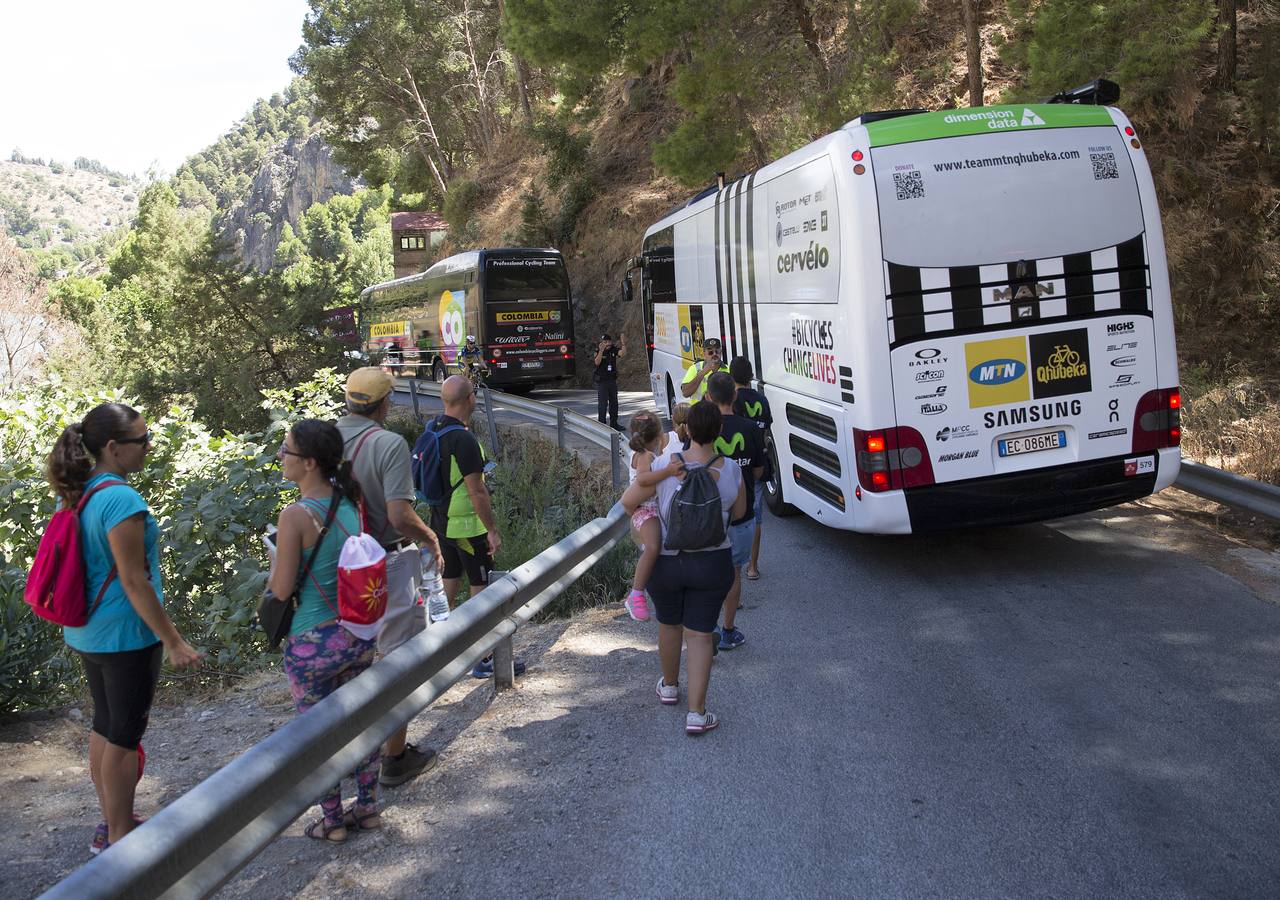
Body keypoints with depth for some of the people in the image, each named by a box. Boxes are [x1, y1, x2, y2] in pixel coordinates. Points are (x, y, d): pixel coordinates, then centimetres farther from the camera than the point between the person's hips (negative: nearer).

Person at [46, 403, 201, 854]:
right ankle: (120, 836, 18)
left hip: (86, 631, 9)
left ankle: (113, 823, 33)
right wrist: (173, 641, -17)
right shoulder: (121, 500, -23)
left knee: (104, 725, 19)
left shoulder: (75, 494, 5)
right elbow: (133, 581, -23)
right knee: (124, 734, 5)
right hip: (125, 635, -9)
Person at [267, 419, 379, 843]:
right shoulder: (351, 498, -2)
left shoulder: (296, 515, -21)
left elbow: (281, 589, -14)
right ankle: (368, 807, 34)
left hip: (313, 641, -6)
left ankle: (332, 821, 25)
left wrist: (277, 555, 3)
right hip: (360, 632, 6)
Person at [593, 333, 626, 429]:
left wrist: (624, 343, -27)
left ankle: (613, 423, 21)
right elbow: (597, 362, -25)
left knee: (614, 403, 11)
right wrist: (601, 351, -37)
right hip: (601, 381, -5)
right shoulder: (598, 351, -9)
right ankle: (601, 424, -3)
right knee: (602, 404, -8)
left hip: (612, 380, 5)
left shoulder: (614, 350, 2)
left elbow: (623, 353, -14)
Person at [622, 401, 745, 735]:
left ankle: (669, 686, 44)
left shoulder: (666, 465, -17)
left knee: (669, 625, 22)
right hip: (712, 564, 0)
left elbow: (628, 501, -8)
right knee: (700, 635, 8)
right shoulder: (731, 471, -11)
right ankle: (696, 714, 4)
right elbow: (738, 513, 5)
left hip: (666, 562, 0)